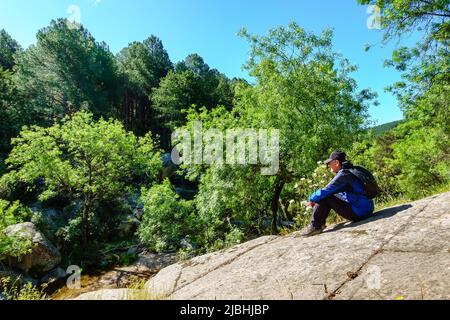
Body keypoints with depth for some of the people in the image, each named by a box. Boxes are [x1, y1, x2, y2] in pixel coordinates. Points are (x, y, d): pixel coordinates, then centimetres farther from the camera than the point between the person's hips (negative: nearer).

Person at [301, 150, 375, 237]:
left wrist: (311, 199, -2)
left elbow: (325, 191, -20)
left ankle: (315, 226, -5)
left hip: (359, 213, -10)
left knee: (325, 197, -12)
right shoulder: (351, 171, 12)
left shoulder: (343, 175, -18)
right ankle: (320, 223, 14)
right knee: (328, 195, 13)